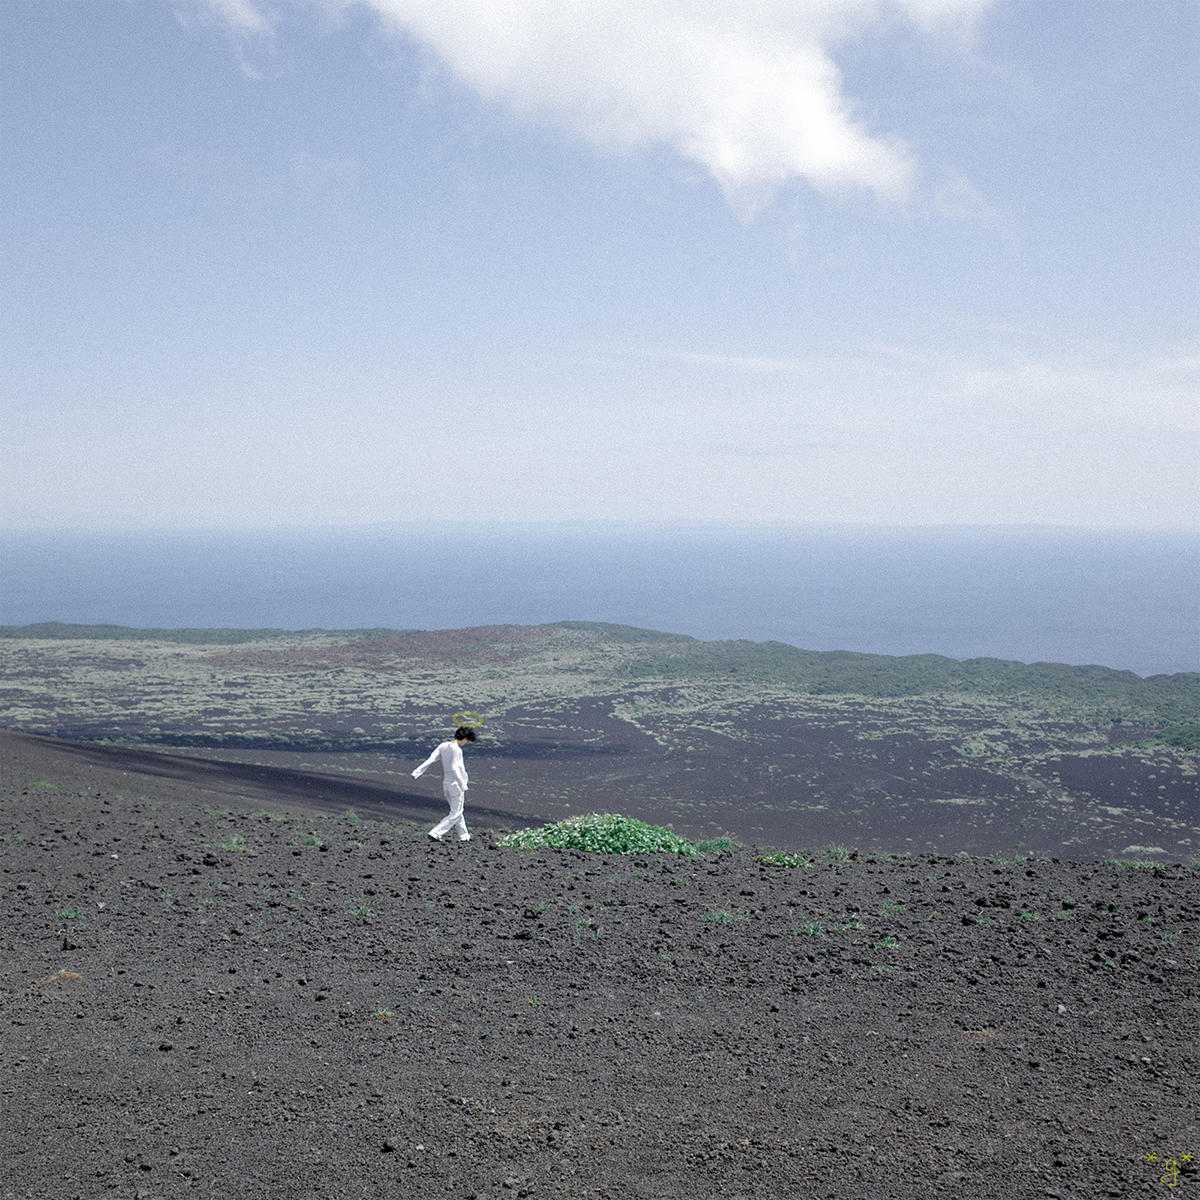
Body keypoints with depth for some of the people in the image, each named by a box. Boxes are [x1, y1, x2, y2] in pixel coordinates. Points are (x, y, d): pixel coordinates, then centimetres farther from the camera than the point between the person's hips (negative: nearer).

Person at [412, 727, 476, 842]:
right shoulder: (456, 750, -19)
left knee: (457, 811, 22)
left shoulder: (443, 746, 3)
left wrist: (417, 773, -7)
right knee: (455, 814, 1)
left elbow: (430, 760, -3)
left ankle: (464, 836, 32)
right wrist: (464, 786, -22)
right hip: (455, 785, -8)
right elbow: (454, 769, -25)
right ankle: (435, 833, -7)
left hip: (445, 784, 8)